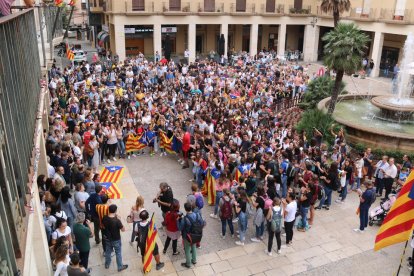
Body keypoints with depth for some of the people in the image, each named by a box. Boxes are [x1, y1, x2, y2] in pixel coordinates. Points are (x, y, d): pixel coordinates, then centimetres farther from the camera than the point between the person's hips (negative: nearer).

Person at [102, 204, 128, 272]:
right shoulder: (117, 221, -33)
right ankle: (120, 267, 31)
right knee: (118, 253, 15)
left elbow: (103, 226, 5)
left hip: (108, 239, 5)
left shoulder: (105, 218, -15)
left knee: (108, 251, 27)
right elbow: (123, 230, -20)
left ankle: (107, 264, 47)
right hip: (116, 240, -5)